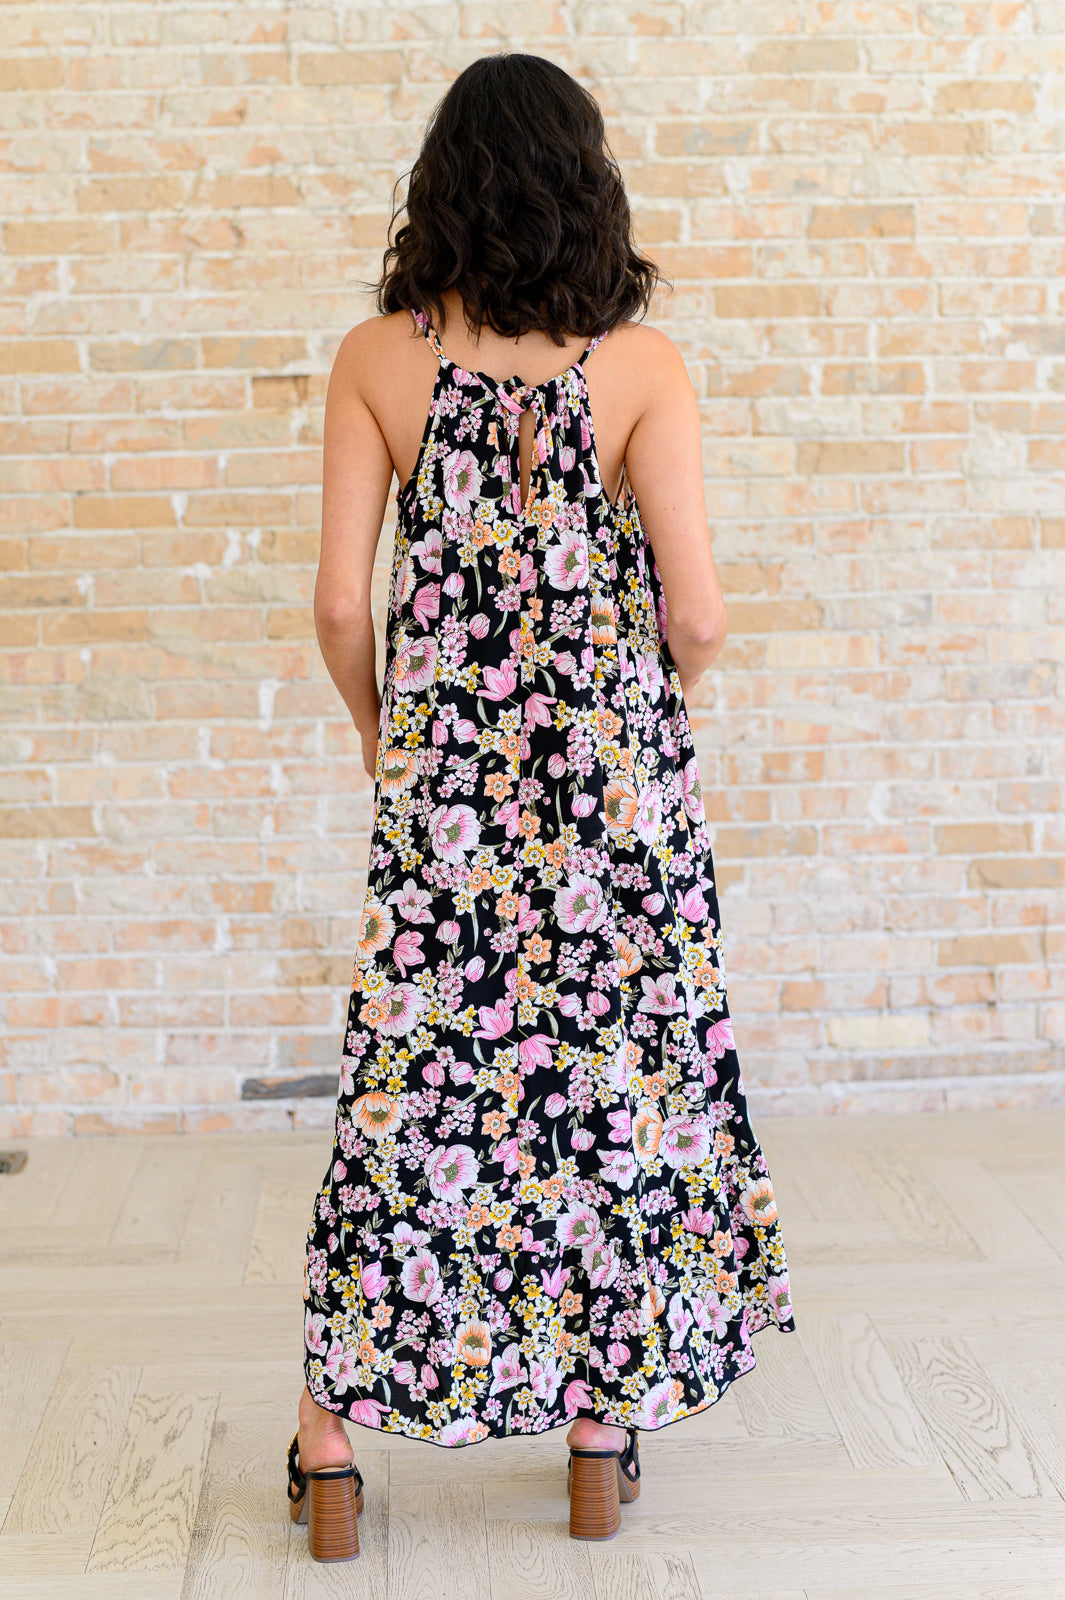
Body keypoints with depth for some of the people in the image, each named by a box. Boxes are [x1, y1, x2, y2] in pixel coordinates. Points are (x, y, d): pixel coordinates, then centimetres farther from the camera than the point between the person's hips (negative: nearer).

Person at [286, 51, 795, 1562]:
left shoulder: (377, 360, -3)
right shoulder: (644, 365, -7)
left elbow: (342, 604, -5)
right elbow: (696, 610, -11)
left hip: (441, 775, 1)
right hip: (617, 779, -1)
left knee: (407, 1094, 10)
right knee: (615, 1088, 11)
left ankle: (331, 1456, 17)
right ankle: (601, 1452, 23)